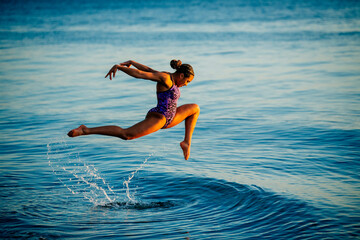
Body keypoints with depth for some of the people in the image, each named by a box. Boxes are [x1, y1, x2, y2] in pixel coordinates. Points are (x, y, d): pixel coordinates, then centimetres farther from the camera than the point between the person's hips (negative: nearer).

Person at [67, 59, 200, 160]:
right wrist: (118, 67, -29)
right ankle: (86, 131, -21)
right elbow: (139, 74, -22)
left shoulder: (172, 80, 14)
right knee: (126, 134, -24)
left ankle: (186, 142, 9)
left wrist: (131, 62, 25)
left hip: (168, 120, 10)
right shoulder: (164, 77, -15)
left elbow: (148, 69, 20)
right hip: (157, 118, -10)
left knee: (195, 108, 17)